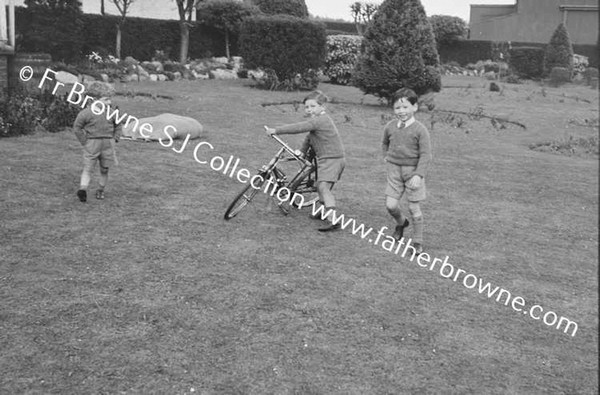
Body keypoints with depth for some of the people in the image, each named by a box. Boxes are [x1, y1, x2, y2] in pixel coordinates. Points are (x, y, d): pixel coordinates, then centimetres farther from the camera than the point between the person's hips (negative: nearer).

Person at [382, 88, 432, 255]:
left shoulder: (420, 129, -12)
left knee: (414, 208, 3)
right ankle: (401, 223, 33)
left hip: (412, 171, -3)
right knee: (390, 205, -1)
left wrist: (419, 175, -21)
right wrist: (387, 157, 10)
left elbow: (425, 155, -13)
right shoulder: (390, 127, 2)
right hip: (394, 170, 4)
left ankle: (417, 241, 19)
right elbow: (385, 143, 23)